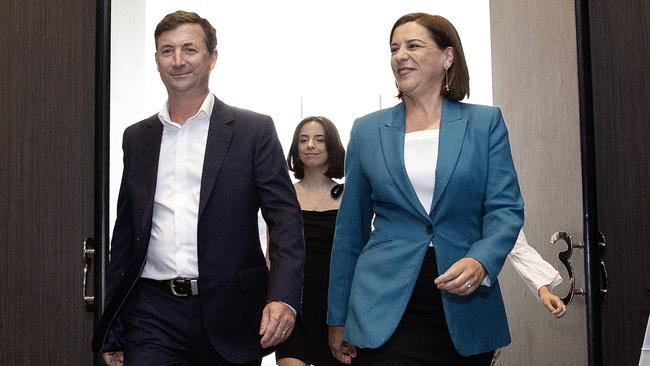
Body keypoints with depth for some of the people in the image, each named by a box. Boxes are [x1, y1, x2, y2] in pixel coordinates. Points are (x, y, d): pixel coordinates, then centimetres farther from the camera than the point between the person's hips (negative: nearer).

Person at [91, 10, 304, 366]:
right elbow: (126, 232, 15)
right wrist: (112, 329, 15)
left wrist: (283, 296, -20)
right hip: (152, 314, 3)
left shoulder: (253, 130, -1)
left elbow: (285, 219, -5)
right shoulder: (137, 137, 12)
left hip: (228, 313, -2)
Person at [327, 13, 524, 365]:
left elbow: (506, 207, -2)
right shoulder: (367, 130, 5)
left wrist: (480, 261, -23)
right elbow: (350, 227, 8)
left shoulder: (485, 122, 2)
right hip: (385, 310, 0)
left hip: (466, 308, 0)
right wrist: (338, 316, 8)